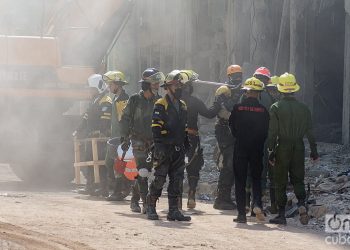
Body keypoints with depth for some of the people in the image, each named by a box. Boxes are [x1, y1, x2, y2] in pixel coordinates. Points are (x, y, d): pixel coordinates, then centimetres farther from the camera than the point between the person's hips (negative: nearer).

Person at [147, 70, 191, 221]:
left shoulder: (182, 106, 17)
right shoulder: (161, 105, -7)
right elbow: (156, 129, -13)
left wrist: (186, 145, 17)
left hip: (179, 150, 7)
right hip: (164, 149, -7)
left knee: (177, 180, 4)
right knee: (159, 179, -5)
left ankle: (174, 210, 7)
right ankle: (150, 207, 7)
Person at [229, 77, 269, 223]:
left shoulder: (238, 108, -6)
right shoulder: (263, 110, -5)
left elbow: (232, 128, 3)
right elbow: (266, 131, 1)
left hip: (240, 149, -1)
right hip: (257, 149, 1)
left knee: (240, 180, 5)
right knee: (256, 178, 15)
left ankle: (242, 214, 2)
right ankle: (257, 204, -9)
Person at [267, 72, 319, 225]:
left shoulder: (276, 108, -7)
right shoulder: (303, 108, 3)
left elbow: (272, 132, -8)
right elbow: (310, 131, 5)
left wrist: (271, 151, -4)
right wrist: (314, 150, 12)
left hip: (282, 148, -3)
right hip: (299, 147, 3)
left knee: (280, 182, 6)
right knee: (298, 179, 13)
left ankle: (281, 214, 6)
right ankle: (302, 203, -13)